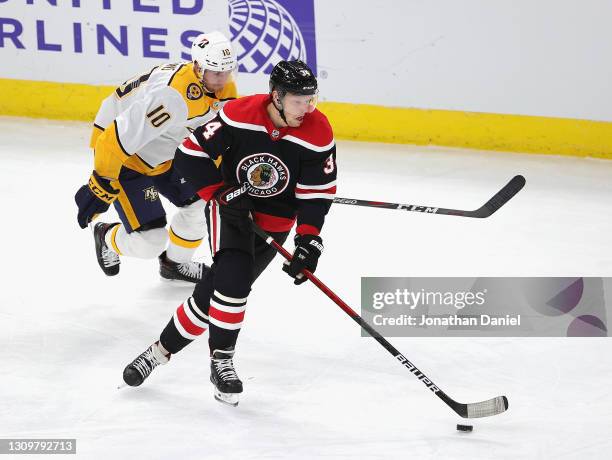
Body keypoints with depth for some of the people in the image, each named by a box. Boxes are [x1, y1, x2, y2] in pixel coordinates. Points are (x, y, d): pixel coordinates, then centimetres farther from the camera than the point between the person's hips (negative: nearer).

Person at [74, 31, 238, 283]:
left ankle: (175, 262, 37)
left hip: (162, 153, 9)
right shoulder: (174, 95, -37)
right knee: (149, 242, -10)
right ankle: (108, 239, 24)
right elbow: (121, 138, -34)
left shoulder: (225, 89, -9)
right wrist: (101, 184, -27)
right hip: (122, 154, -8)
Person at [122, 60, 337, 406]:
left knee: (218, 288, -6)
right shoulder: (239, 115, -21)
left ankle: (164, 349, 10)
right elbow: (191, 153, -14)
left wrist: (309, 240, -21)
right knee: (235, 271, -26)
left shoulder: (319, 134, -17)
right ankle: (221, 360, -11)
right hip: (231, 200, -2)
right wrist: (221, 193, -19)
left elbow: (317, 193, -11)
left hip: (275, 220, 2)